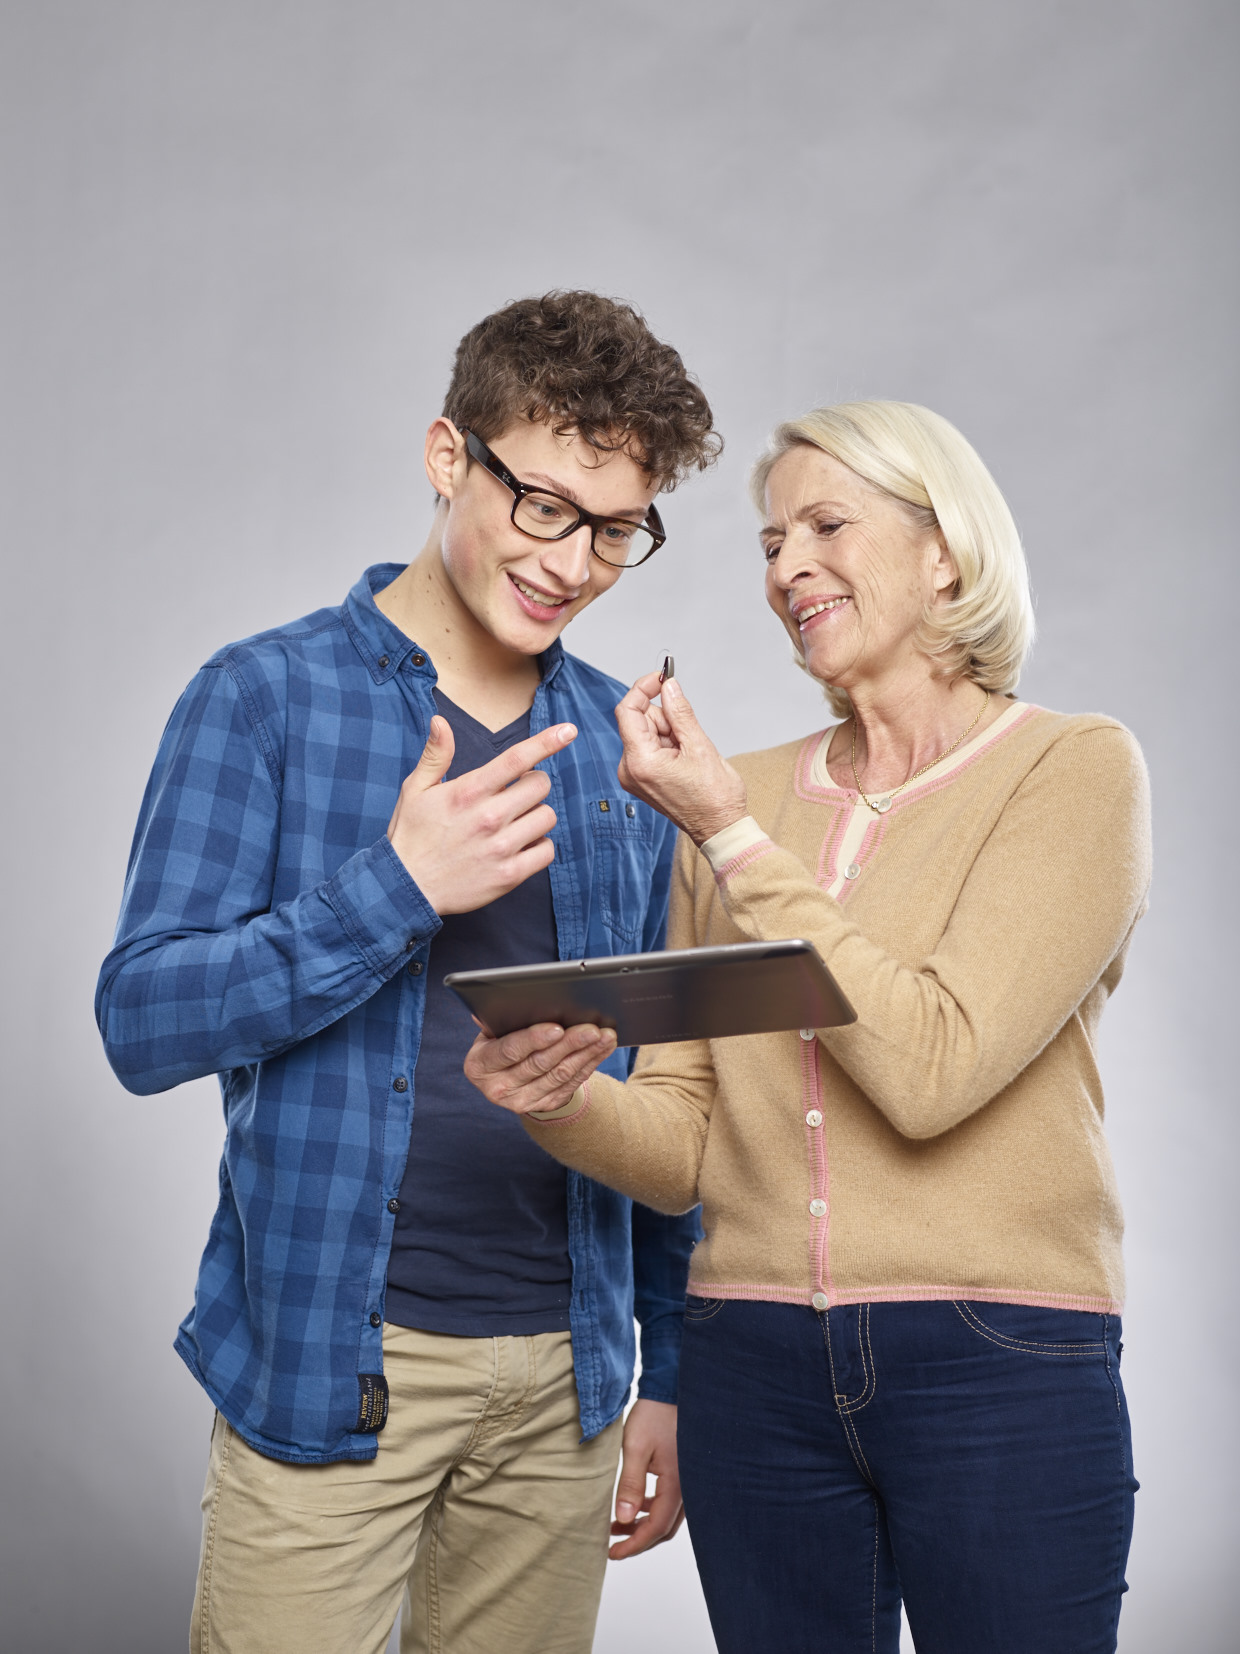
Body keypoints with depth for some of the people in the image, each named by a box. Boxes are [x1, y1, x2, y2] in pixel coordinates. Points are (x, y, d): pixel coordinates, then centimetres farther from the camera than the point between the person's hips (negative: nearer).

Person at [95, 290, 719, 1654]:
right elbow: (143, 1022, -10)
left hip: (564, 1369, 4)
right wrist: (397, 887, -21)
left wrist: (673, 1368, 11)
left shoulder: (626, 747, 8)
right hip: (324, 1365, -4)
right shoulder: (264, 699, -4)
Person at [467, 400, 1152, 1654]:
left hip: (999, 1365, -3)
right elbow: (687, 1147, 7)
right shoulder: (740, 796, 9)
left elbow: (932, 1070, -17)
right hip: (757, 1369, 4)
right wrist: (567, 1099, -14)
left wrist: (736, 838, -13)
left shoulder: (1073, 770, -4)